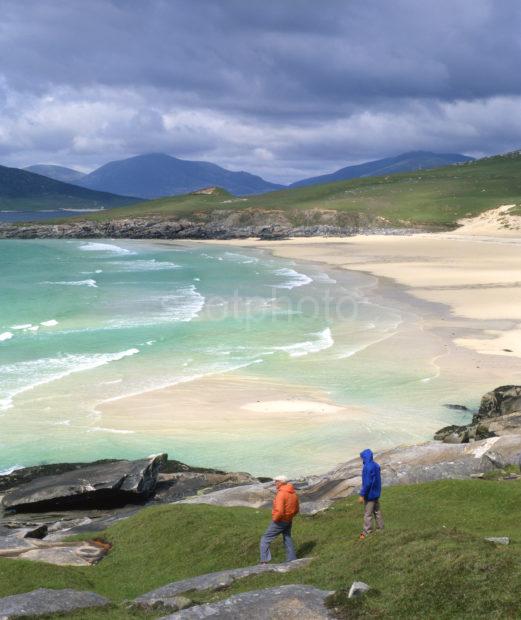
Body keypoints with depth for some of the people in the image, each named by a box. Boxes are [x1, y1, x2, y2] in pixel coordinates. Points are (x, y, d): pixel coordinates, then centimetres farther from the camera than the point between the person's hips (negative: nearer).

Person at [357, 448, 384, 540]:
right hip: (376, 493, 9)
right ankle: (381, 529, 24)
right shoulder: (376, 465, 5)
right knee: (377, 511, 17)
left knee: (367, 514, -1)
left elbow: (367, 483, -24)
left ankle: (367, 533, 5)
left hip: (370, 494, -9)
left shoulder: (367, 467, -23)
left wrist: (362, 495, -19)